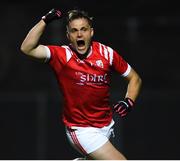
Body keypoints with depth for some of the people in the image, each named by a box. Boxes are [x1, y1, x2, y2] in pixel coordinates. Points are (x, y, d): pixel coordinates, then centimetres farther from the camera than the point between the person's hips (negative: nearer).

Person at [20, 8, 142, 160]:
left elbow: (135, 78, 5)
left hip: (107, 125, 5)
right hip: (82, 130, -5)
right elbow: (27, 48, -26)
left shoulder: (107, 53, -5)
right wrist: (45, 20, -28)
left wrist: (129, 102, -11)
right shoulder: (62, 55, -13)